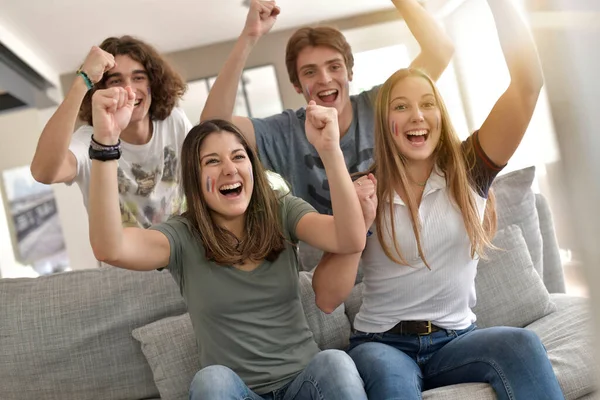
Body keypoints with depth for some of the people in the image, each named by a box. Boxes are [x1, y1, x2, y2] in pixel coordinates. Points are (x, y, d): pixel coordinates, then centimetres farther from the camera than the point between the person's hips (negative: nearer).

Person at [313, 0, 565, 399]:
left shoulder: (469, 171, 1)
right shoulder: (365, 192, -2)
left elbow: (528, 83, -11)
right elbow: (327, 299, -6)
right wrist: (358, 224, -19)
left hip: (456, 340, 2)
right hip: (383, 343, -2)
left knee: (520, 344, -30)